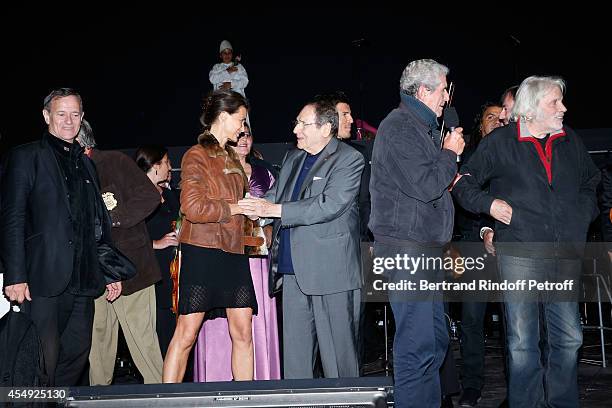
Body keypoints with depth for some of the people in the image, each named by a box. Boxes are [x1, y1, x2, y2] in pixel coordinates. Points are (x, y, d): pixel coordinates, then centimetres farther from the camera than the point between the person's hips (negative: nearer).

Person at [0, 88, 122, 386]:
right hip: (44, 281, -6)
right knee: (46, 357, -5)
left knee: (78, 351, 9)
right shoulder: (26, 157, 1)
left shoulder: (86, 164, 20)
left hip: (83, 282, 6)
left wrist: (110, 273, 15)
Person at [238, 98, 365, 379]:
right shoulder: (292, 158, 18)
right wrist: (255, 205, -3)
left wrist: (274, 209, -18)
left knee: (337, 350, 1)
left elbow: (329, 205, -18)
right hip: (294, 271, 7)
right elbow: (275, 196, 19)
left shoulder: (349, 160, -6)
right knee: (294, 349, 11)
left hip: (331, 271, -7)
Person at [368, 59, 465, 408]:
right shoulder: (398, 127, -12)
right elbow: (425, 186, -21)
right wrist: (451, 153, -6)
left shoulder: (425, 127, 20)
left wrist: (451, 180, 11)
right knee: (418, 347, -8)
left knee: (436, 341, 16)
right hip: (406, 250, -11)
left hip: (425, 249, 11)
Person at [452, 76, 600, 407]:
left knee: (568, 337, 8)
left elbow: (591, 182, 27)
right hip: (520, 254, -4)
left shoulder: (570, 141, 12)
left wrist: (583, 216, 13)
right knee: (522, 341, 0)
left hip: (566, 255, 4)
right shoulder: (500, 141, 0)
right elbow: (464, 183, 6)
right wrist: (488, 203, -9)